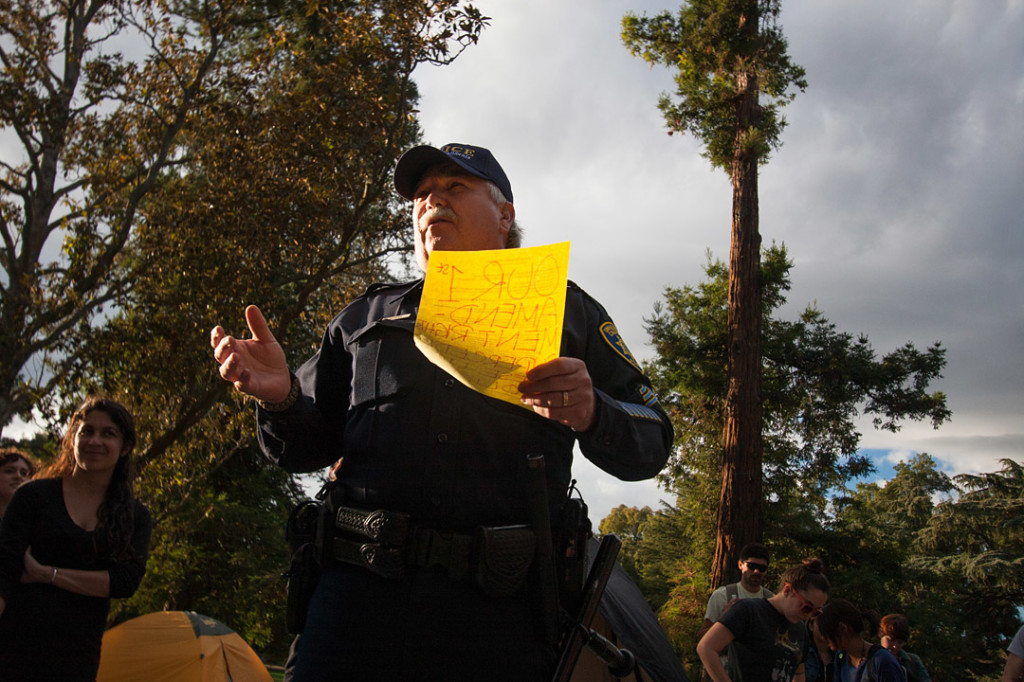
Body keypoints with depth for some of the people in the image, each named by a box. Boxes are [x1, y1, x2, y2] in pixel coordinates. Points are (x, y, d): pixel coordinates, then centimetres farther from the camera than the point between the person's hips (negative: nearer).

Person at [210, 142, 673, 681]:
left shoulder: (566, 310, 16)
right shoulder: (364, 317, 21)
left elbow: (651, 446, 10)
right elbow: (308, 448, 20)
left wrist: (591, 413, -13)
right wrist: (281, 399, -3)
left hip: (500, 610, -1)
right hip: (359, 591, 2)